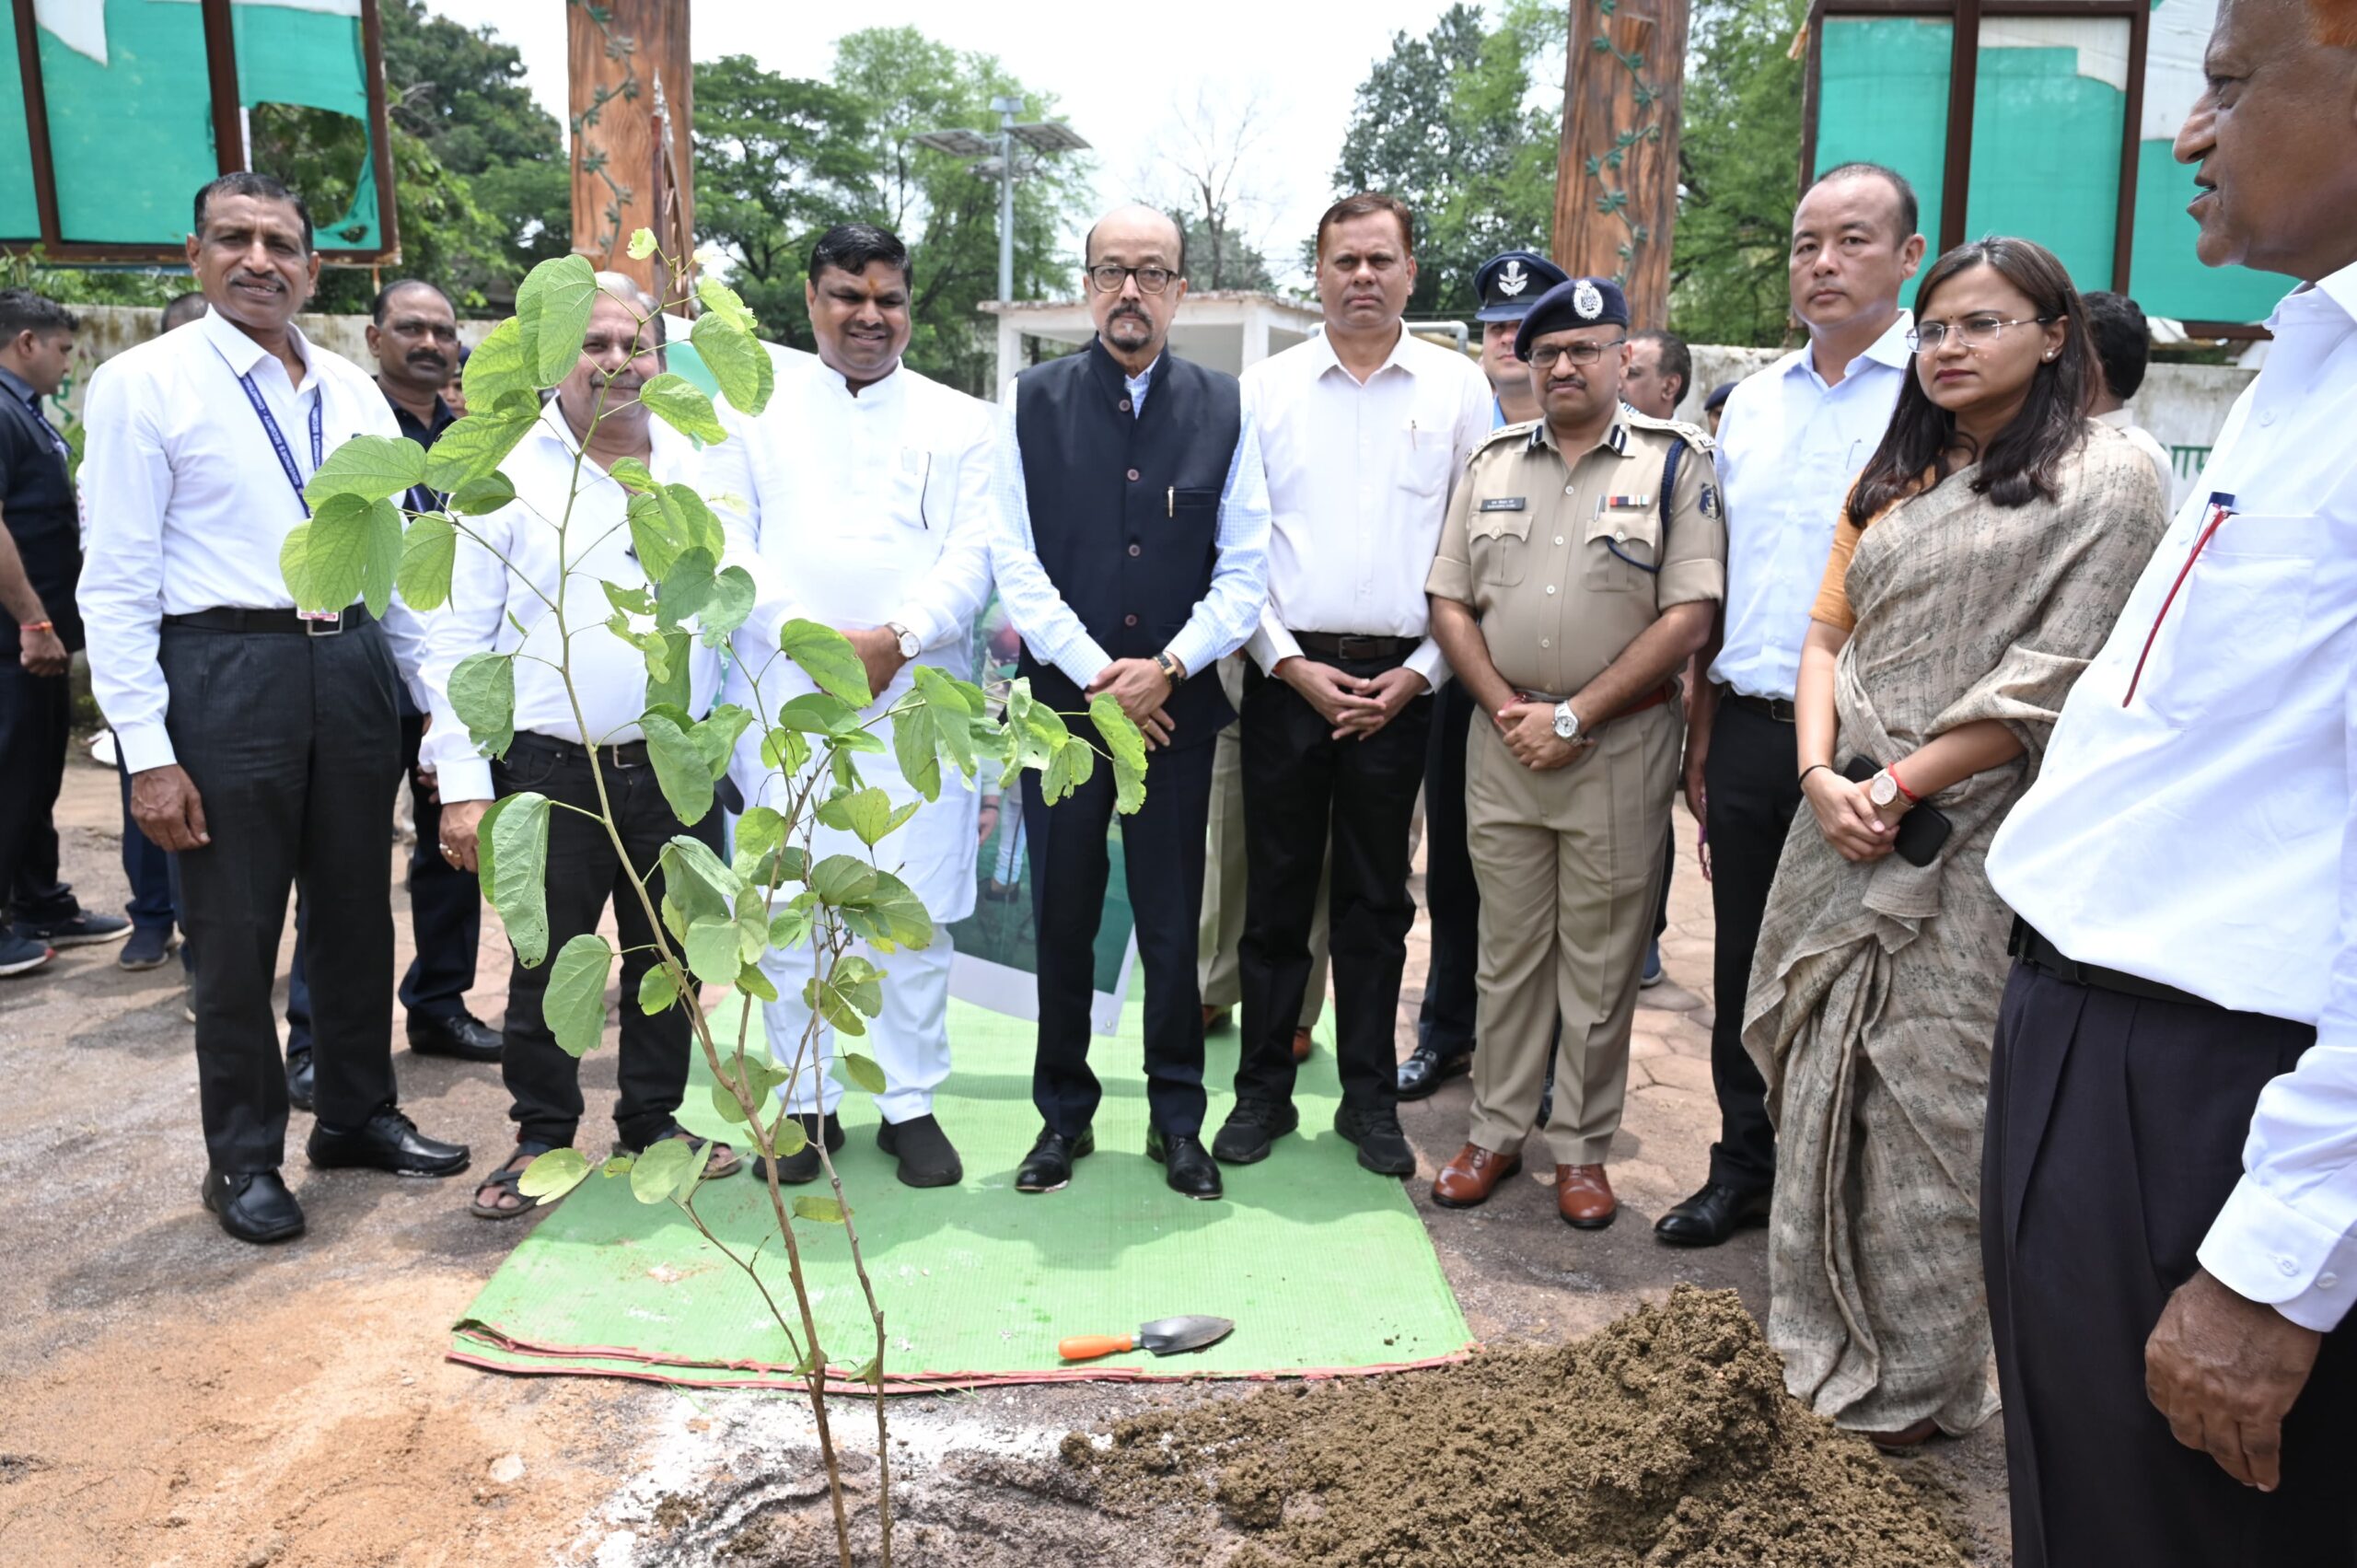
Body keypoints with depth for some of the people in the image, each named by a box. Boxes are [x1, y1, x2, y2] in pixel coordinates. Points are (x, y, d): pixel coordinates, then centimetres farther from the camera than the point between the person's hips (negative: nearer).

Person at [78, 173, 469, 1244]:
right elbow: (118, 581, -7)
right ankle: (243, 1156, 23)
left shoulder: (353, 393, 10)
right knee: (234, 935, 6)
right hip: (227, 673, -5)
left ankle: (359, 1113, 33)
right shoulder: (142, 385, -5)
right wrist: (148, 752, -12)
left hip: (351, 666, 5)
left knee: (357, 912, 15)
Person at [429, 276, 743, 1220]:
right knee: (545, 966, 7)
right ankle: (542, 1136, 25)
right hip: (552, 770, -3)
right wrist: (462, 783, -9)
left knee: (669, 956, 13)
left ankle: (654, 1120, 30)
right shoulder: (504, 476, -3)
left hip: (677, 767, 3)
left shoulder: (697, 473, 8)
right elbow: (458, 637, -4)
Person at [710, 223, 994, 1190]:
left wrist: (895, 638, -14)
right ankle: (807, 1103, 17)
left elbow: (975, 554, 1)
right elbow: (727, 539, 2)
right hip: (783, 695, 1)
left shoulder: (963, 422, 12)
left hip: (917, 696, 0)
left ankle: (911, 1105, 14)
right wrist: (814, 639, -12)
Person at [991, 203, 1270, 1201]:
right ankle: (1063, 1113, 24)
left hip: (1179, 705, 0)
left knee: (1174, 923, 6)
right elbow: (1014, 558, -3)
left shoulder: (1223, 410, 5)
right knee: (1062, 920, 8)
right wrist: (1094, 671, -11)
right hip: (1061, 697, 0)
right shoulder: (1032, 401, 3)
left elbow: (1246, 567, 1)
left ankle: (1177, 1119, 22)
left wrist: (1168, 667, -11)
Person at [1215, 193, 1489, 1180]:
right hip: (1287, 676, 0)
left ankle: (1369, 1098, 21)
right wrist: (1291, 663, -7)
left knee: (1376, 896, 9)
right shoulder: (1265, 388, 5)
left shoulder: (1458, 388, 6)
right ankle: (1263, 1090, 19)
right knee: (1276, 891, 6)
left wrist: (1417, 673, -5)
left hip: (1399, 682, 0)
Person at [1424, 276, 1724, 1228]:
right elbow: (1450, 603, 8)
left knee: (1600, 962, 5)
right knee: (1507, 951, 11)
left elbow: (1688, 616, -9)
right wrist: (1506, 710, -7)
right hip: (1503, 744, 3)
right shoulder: (1493, 465, 11)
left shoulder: (1675, 462, -1)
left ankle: (1582, 1148, 19)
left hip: (1621, 747, -3)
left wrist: (1573, 718, -13)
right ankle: (1496, 1133, 23)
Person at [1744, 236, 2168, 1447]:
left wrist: (1899, 786, -15)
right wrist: (1822, 778, -6)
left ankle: (1915, 1381, 16)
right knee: (1822, 1089, 10)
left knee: (1923, 1107, -1)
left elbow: (2053, 678, -11)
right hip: (1845, 826, 6)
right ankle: (1822, 1345, 25)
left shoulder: (2105, 479, -2)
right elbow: (1826, 635, 11)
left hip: (1964, 838, -6)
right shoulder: (1895, 480, 17)